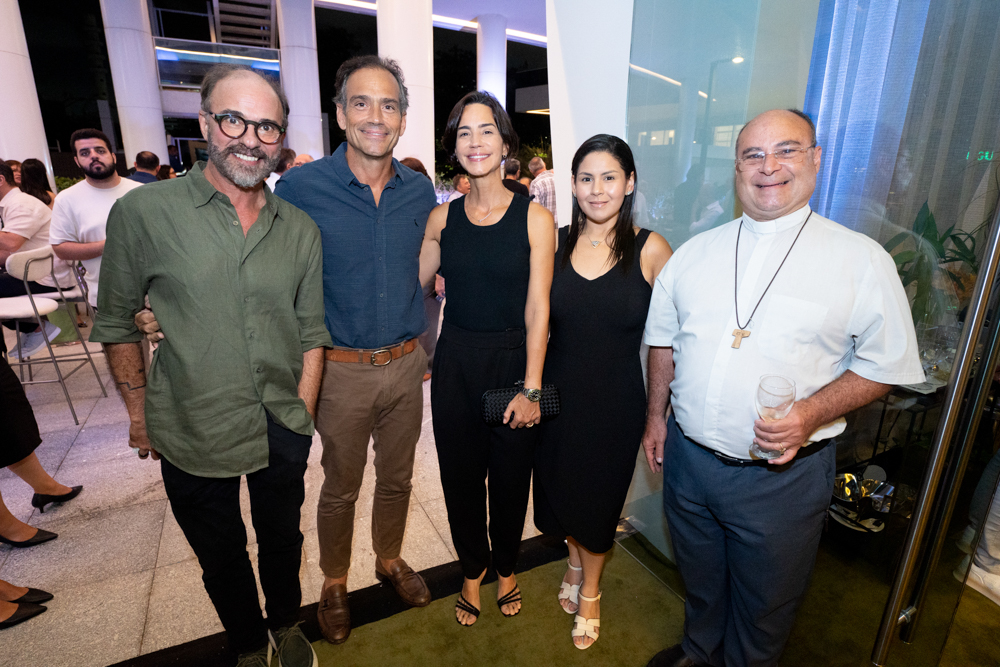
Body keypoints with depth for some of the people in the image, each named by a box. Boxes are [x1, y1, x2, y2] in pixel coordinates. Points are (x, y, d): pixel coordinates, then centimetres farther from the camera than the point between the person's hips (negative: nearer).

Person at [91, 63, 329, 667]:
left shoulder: (301, 227, -2)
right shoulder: (144, 212, -10)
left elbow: (313, 331, 3)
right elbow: (116, 323, 0)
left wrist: (301, 416, 0)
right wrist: (139, 413, 1)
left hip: (283, 433, 2)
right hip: (192, 434, -1)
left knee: (283, 538, 23)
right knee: (222, 556, 20)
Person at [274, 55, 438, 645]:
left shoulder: (421, 190, 0)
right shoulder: (301, 187, -11)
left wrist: (425, 343, 7)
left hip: (406, 365, 3)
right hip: (341, 370, -3)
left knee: (397, 478, 20)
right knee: (341, 487, 16)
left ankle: (390, 558, 47)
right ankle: (334, 582, 42)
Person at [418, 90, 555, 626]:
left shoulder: (534, 218, -7)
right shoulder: (442, 217, 2)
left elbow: (537, 310, -10)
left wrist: (531, 388, -12)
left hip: (512, 360, -2)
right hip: (455, 362, 3)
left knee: (510, 475, 14)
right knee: (460, 474, 14)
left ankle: (505, 567, 44)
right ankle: (473, 570, 42)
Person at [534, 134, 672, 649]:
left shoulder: (650, 249, -9)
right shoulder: (555, 243, -2)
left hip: (616, 400, -2)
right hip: (558, 393, 3)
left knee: (599, 496, 14)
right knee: (561, 487, 18)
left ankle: (590, 591, 43)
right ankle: (576, 562, 51)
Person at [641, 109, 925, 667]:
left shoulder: (863, 260, -7)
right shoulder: (694, 253, 3)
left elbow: (886, 364, -5)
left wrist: (812, 413, -21)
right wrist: (656, 416, 9)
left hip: (782, 473, -3)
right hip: (688, 458, 4)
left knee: (764, 602, 19)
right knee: (699, 580, 26)